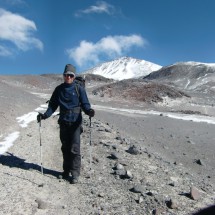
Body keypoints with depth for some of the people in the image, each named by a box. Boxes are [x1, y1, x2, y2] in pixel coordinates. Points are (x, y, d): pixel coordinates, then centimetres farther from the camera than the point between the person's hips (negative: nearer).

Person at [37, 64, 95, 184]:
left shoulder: (79, 89, -2)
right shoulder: (59, 89, 8)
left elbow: (85, 104, -5)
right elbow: (53, 105, 9)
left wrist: (89, 111, -27)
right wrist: (45, 115, -5)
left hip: (75, 122, -4)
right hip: (63, 122, 4)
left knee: (74, 149, -6)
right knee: (65, 148, 13)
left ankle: (75, 174, 4)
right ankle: (66, 171, 26)